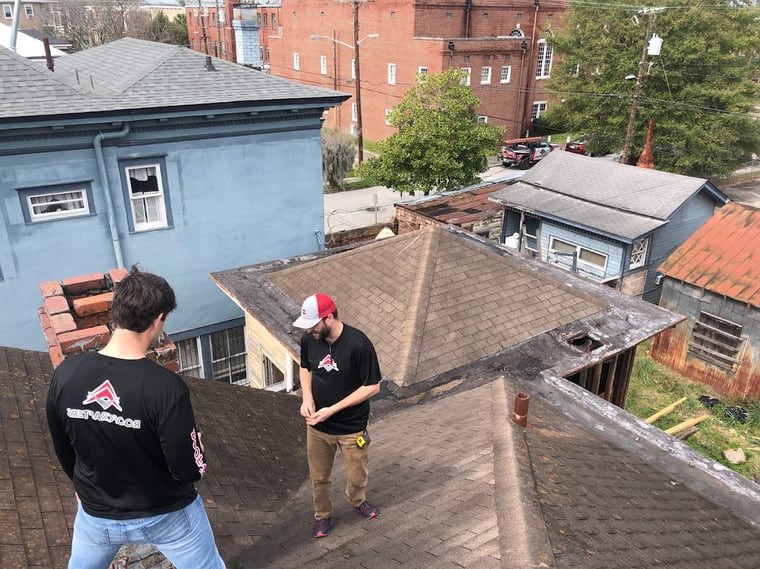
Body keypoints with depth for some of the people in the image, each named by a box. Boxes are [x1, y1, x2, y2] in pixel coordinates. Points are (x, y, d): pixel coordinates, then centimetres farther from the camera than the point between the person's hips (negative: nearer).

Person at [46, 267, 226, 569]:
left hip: (98, 514, 4)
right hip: (167, 515, -3)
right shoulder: (166, 387, -31)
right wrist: (195, 443, -1)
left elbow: (63, 448, 1)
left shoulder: (66, 374, -17)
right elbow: (189, 471, -24)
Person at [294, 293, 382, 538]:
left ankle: (357, 501, 51)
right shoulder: (308, 339, -12)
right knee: (319, 477, 19)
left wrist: (332, 409, -22)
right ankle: (323, 515, 46)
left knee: (357, 476, 18)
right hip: (317, 426, 3)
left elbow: (373, 387, -20)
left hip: (351, 427, -3)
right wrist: (307, 398, -10)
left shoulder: (358, 344, -27)